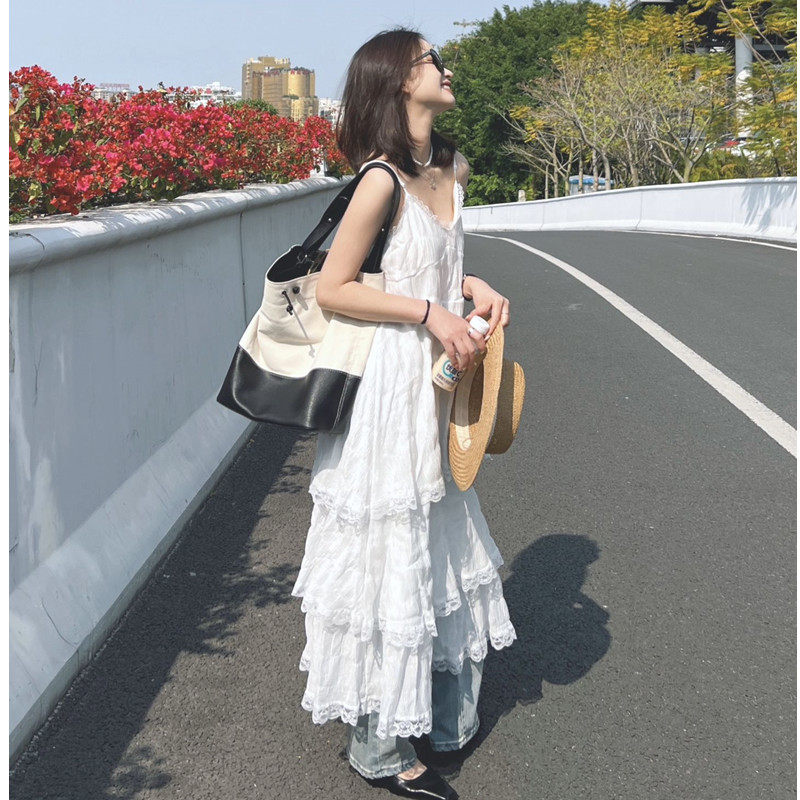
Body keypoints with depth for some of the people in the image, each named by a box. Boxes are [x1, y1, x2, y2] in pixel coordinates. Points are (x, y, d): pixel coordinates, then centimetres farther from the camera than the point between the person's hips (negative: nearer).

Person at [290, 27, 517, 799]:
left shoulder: (452, 168, 7)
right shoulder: (383, 180, -18)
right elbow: (332, 288, -16)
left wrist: (475, 287, 1)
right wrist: (431, 313, -18)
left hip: (434, 387, 9)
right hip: (386, 384, -9)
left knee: (437, 542, 20)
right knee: (389, 551, 1)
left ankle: (439, 706, 40)